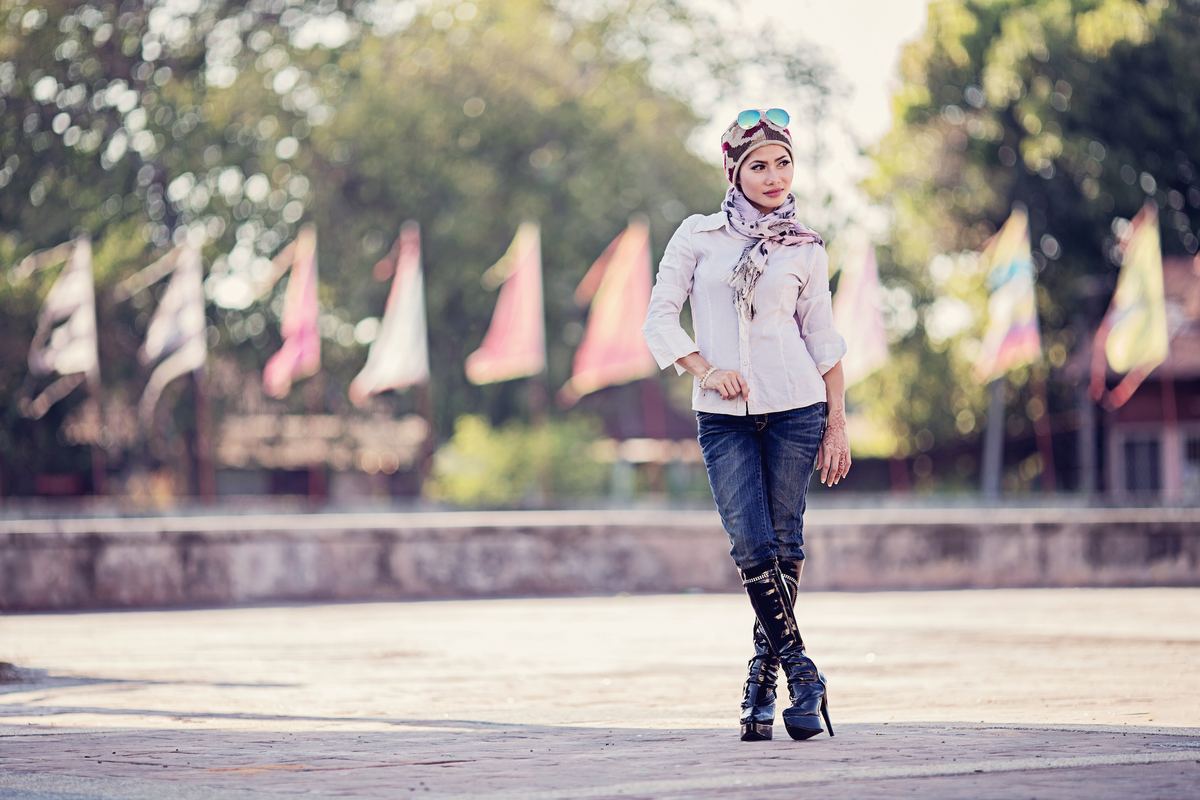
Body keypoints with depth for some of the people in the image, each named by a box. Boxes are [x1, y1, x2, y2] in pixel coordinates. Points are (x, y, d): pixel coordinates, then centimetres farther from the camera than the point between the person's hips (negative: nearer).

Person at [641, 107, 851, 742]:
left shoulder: (804, 249, 7)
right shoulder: (697, 235, 6)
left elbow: (825, 341, 10)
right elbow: (660, 318, 5)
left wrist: (838, 426, 6)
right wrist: (705, 369, -10)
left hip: (795, 409, 1)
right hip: (723, 416, 0)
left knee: (783, 541, 1)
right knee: (751, 546, -10)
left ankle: (764, 675, 13)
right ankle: (800, 671, -1)